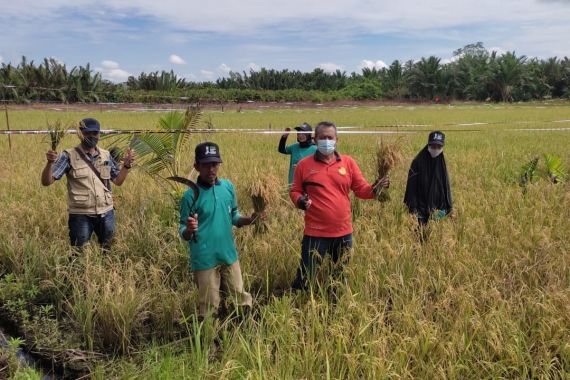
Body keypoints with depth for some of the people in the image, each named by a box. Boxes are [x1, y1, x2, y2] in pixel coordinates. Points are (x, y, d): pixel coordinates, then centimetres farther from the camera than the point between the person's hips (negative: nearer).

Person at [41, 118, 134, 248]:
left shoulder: (106, 155, 6)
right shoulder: (69, 156, -7)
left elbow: (118, 181, 14)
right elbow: (46, 182, -10)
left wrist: (126, 166, -2)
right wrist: (50, 163, -27)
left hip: (106, 213, 4)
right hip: (81, 215, -4)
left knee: (109, 250, 16)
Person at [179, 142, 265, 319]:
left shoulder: (228, 186, 0)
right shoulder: (191, 195, -13)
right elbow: (184, 234, -9)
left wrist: (250, 219, -7)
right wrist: (189, 229, -32)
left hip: (229, 255, 4)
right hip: (205, 259, -4)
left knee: (241, 300, 16)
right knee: (210, 307, 8)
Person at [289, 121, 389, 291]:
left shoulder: (348, 162, 3)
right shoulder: (304, 165, -2)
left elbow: (361, 189, 4)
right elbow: (294, 191, 4)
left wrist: (375, 189, -16)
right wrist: (300, 200, -17)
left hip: (343, 232, 3)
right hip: (315, 233, -3)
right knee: (305, 277, 3)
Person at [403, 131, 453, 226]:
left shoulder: (441, 163, 6)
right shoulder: (418, 162, -9)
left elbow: (446, 185, 11)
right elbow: (412, 185, -9)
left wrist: (449, 207, 7)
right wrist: (413, 209, -13)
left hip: (439, 208, 4)